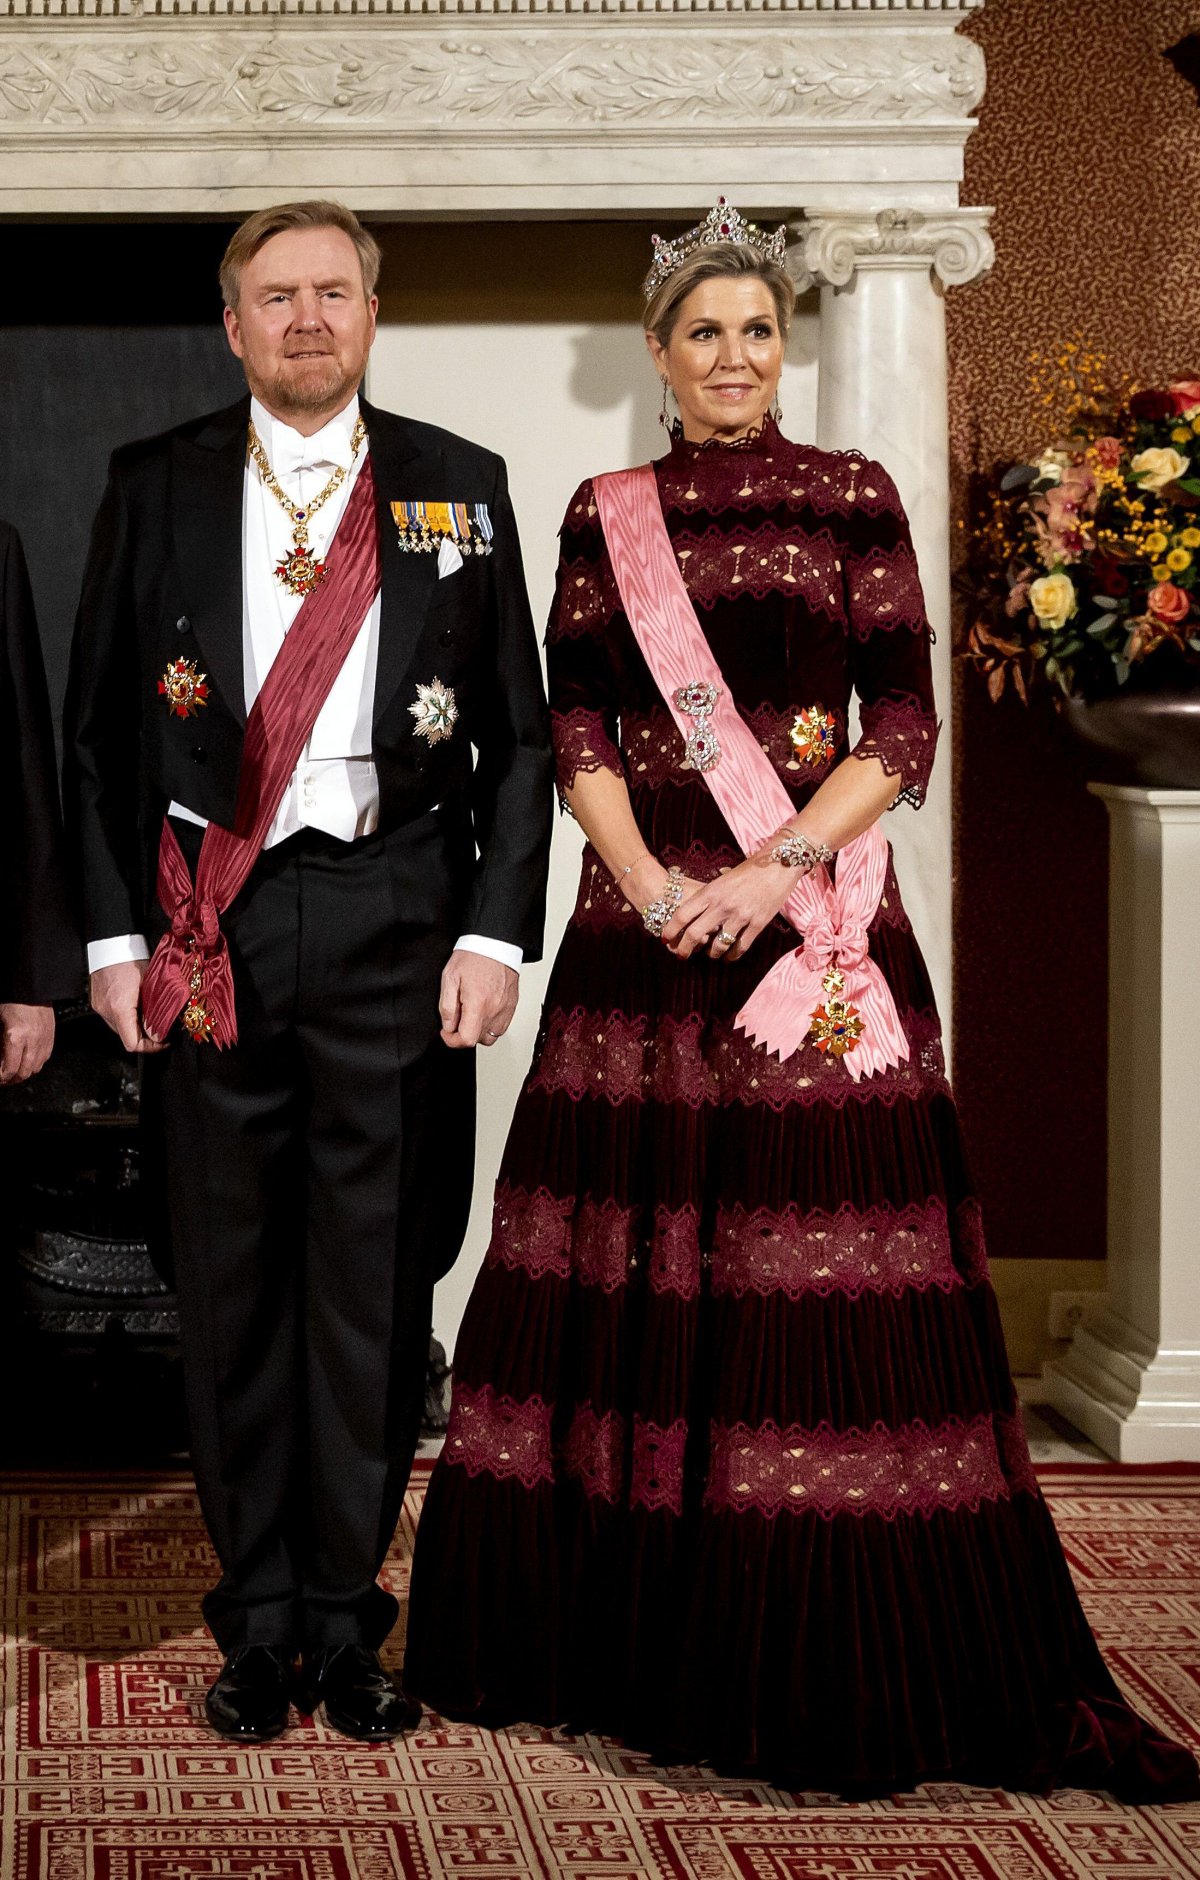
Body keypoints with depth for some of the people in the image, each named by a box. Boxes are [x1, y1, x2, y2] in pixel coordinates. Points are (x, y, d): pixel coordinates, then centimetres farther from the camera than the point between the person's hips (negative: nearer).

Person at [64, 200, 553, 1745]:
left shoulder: (459, 490, 8)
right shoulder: (155, 486, 8)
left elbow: (517, 735, 7)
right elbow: (98, 731, 8)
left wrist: (495, 931, -2)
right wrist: (112, 933, 1)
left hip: (394, 920, 0)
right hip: (209, 924, 0)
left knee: (375, 1278, 3)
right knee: (232, 1276, 6)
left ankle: (346, 1610, 15)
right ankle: (258, 1614, 17)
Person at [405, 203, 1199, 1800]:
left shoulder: (853, 500, 5)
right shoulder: (604, 516, 11)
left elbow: (903, 727, -1)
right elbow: (576, 725, 5)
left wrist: (778, 866, -13)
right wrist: (650, 888, -10)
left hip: (815, 918, -2)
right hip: (643, 922, 2)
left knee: (823, 1270, -5)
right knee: (629, 1273, 3)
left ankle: (837, 1670, 3)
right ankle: (617, 1633, 14)